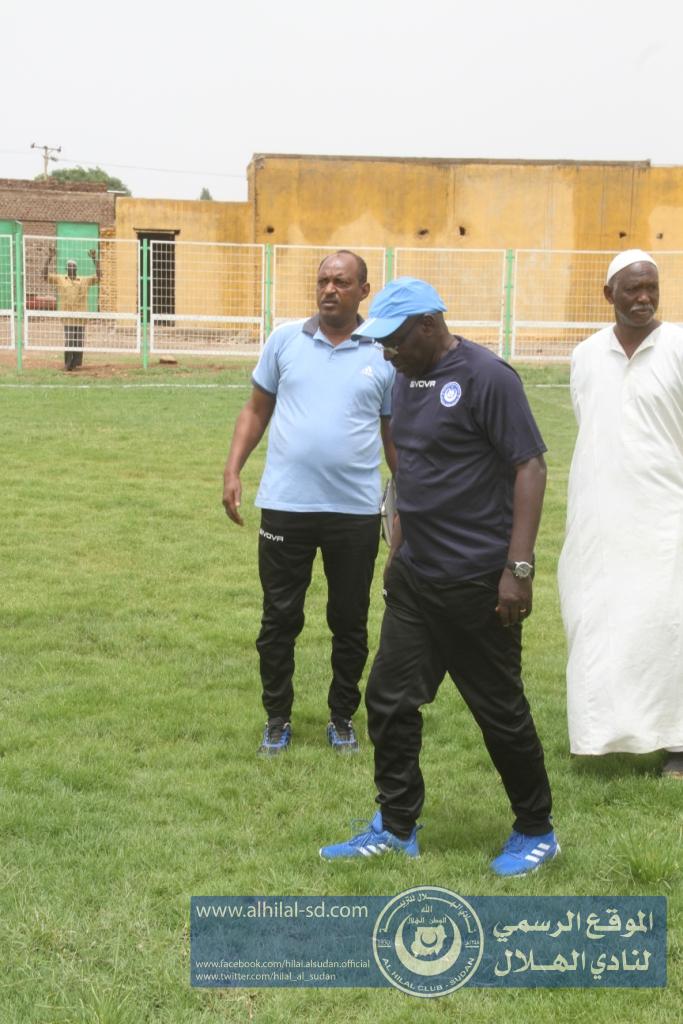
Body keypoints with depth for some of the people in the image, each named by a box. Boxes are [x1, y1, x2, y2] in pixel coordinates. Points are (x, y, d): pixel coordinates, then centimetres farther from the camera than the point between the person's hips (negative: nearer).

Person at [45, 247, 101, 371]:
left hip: (81, 315, 2)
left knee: (79, 341, 2)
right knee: (69, 340, -7)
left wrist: (95, 260, 3)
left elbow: (98, 277, 9)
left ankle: (76, 363, 9)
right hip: (67, 315, -2)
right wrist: (49, 259, -4)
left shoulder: (84, 280, 15)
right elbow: (46, 276, 5)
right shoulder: (60, 279, 11)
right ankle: (68, 363, -2)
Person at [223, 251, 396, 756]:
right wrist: (233, 471, -1)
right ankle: (278, 718, 22)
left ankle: (343, 718, 26)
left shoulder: (384, 355, 2)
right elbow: (256, 410, 9)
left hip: (356, 510, 0)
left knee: (350, 621, 10)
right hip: (286, 506, 0)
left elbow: (394, 434, 8)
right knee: (279, 619, 8)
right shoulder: (285, 340, 3)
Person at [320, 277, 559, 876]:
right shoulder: (408, 379, 9)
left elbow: (530, 468, -16)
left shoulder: (486, 377, -15)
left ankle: (537, 831, 23)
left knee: (500, 710, 4)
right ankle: (397, 827, 23)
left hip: (476, 580, -8)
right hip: (414, 577, 8)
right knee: (390, 699, 9)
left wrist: (518, 567, -20)